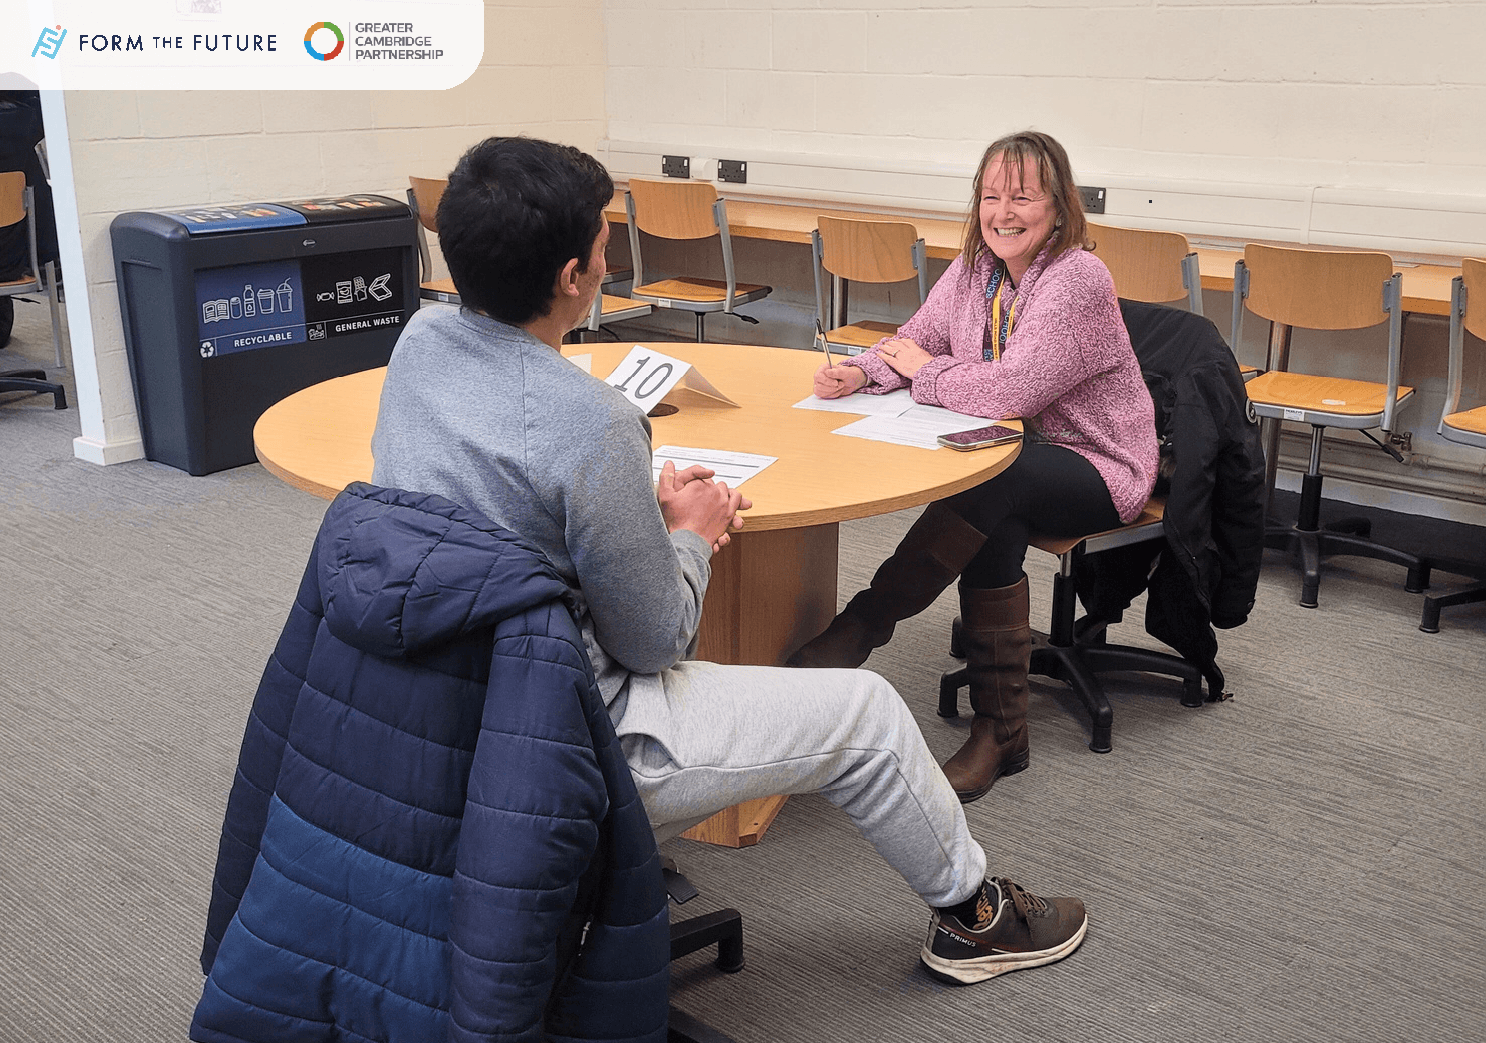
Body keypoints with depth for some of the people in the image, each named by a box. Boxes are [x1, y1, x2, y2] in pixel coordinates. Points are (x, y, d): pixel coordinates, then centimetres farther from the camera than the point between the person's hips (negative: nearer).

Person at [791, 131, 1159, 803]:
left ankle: (857, 632, -28)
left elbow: (1008, 392, -29)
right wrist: (860, 374, -15)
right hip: (1017, 452, 6)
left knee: (985, 486, -34)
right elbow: (917, 342, 8)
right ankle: (999, 732, -17)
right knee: (994, 531, -26)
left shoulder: (1078, 281, -21)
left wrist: (924, 372, -13)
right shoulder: (975, 268, 4)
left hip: (1096, 470, -6)